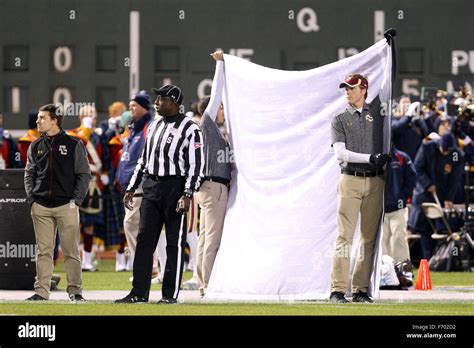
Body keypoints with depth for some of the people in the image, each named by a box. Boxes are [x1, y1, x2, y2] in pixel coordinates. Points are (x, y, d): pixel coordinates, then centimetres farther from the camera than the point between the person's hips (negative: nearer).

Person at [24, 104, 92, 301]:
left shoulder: (73, 145, 2)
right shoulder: (36, 147, 13)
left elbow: (84, 174, 2)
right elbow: (29, 174, 16)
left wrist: (76, 200, -6)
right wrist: (31, 199, 3)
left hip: (66, 205, -3)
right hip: (41, 207, 3)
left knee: (71, 250, -2)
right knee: (44, 251, 3)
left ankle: (75, 290, 3)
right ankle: (41, 291, 4)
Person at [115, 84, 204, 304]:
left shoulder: (189, 128, -7)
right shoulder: (154, 126, 16)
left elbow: (196, 166, -11)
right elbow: (143, 160, 22)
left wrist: (187, 195, -19)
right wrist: (131, 188, 17)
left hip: (175, 187, -7)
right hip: (151, 187, 7)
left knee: (175, 242, -1)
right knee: (144, 239, 4)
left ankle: (170, 294, 3)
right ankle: (139, 292, 7)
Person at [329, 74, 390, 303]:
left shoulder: (376, 110, 11)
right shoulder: (339, 120, 5)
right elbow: (340, 153, -7)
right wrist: (370, 158, -15)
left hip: (375, 183, 2)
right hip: (350, 181, -2)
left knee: (369, 238, 2)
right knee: (344, 237, -7)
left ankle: (361, 290, 5)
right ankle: (337, 290, -10)